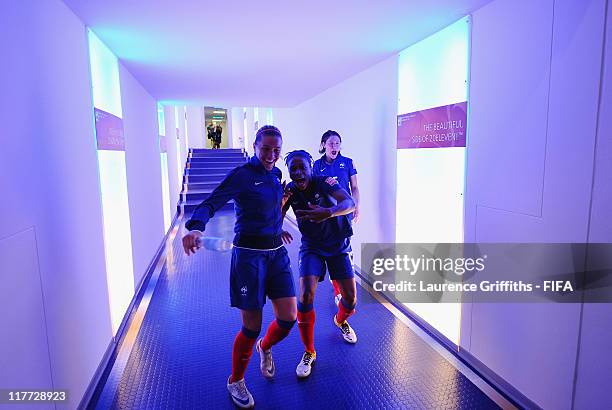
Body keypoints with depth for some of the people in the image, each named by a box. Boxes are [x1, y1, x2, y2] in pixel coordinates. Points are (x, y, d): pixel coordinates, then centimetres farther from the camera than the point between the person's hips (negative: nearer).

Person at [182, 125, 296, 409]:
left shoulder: (276, 174, 9)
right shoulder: (242, 175, -10)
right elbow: (211, 203, -19)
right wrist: (195, 227, -36)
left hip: (276, 251, 6)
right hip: (249, 254, -6)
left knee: (288, 317, 4)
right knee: (252, 326, 1)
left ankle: (265, 348, 40)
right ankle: (235, 382, 29)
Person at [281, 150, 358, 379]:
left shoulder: (324, 183, -25)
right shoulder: (290, 191, -14)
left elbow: (350, 203, -41)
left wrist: (329, 212, -62)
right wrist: (281, 203, -33)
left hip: (338, 245, -1)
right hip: (311, 247, 1)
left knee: (350, 298, 1)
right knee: (306, 295, -19)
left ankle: (340, 321, 41)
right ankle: (308, 353, 1)